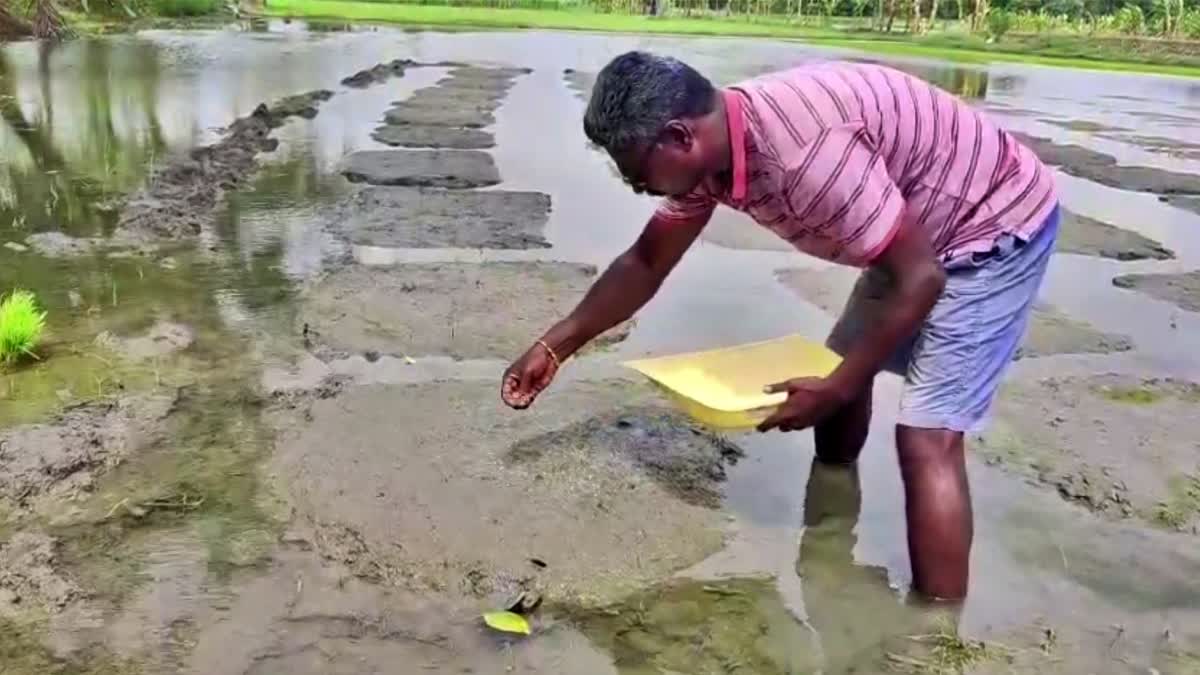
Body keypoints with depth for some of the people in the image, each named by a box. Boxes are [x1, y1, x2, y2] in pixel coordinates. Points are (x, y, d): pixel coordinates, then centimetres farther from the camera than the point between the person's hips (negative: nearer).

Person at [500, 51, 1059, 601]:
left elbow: (920, 279, -30)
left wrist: (834, 390, -22)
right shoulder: (707, 150, -8)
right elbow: (646, 264, 6)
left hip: (997, 228, -9)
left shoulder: (805, 150, -37)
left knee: (925, 438, -14)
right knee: (839, 371, 17)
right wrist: (554, 347, 6)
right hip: (923, 231, 9)